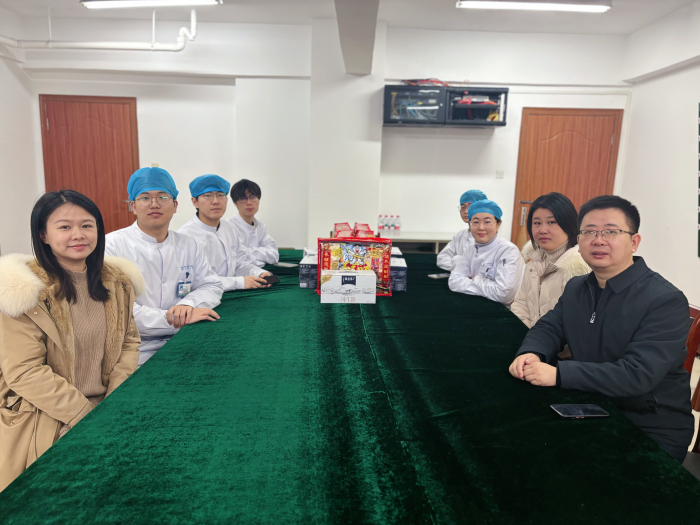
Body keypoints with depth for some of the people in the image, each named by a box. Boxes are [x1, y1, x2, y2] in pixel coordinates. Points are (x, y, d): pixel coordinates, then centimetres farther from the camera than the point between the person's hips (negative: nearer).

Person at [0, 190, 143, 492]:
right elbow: (25, 373, -14)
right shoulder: (25, 290, -13)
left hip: (111, 414, 5)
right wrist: (88, 415, -15)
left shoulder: (116, 281, 4)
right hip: (45, 426, -4)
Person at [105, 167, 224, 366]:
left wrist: (188, 304, -9)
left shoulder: (188, 245, 12)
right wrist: (175, 320, -19)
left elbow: (212, 285, 14)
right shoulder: (112, 245, -5)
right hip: (135, 354, -5)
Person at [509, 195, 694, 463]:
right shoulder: (576, 287, 5)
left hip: (652, 431, -6)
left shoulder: (666, 300, -19)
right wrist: (531, 353, -16)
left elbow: (638, 374, -27)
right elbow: (548, 328, 8)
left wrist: (558, 374, -33)